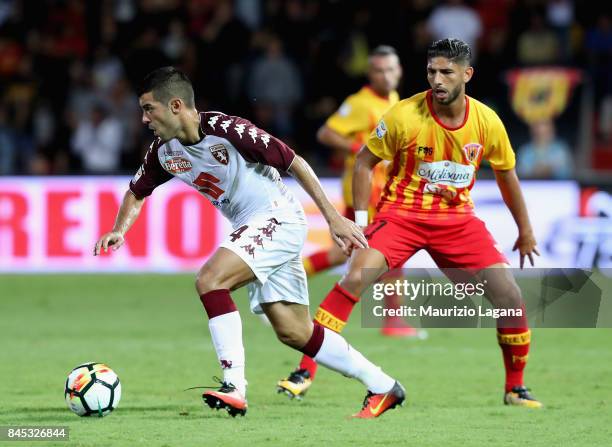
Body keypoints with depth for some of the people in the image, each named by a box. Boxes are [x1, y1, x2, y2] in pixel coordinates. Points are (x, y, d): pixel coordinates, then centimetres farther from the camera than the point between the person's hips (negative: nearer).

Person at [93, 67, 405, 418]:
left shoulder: (227, 130, -22)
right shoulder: (164, 152, 1)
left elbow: (294, 163, -15)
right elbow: (138, 192, 20)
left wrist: (334, 218, -14)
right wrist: (119, 231, -1)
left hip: (278, 217, -8)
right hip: (251, 229, 8)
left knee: (210, 280, -25)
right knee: (294, 333, 7)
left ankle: (235, 387, -25)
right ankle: (382, 387, 17)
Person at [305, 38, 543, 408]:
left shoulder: (487, 122, -7)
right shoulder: (404, 115, -15)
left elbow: (506, 173, 11)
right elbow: (365, 161, -2)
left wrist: (525, 231, 18)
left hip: (458, 218, 3)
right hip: (402, 212, -3)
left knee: (510, 296, -8)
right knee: (356, 278, -25)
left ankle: (516, 388, 13)